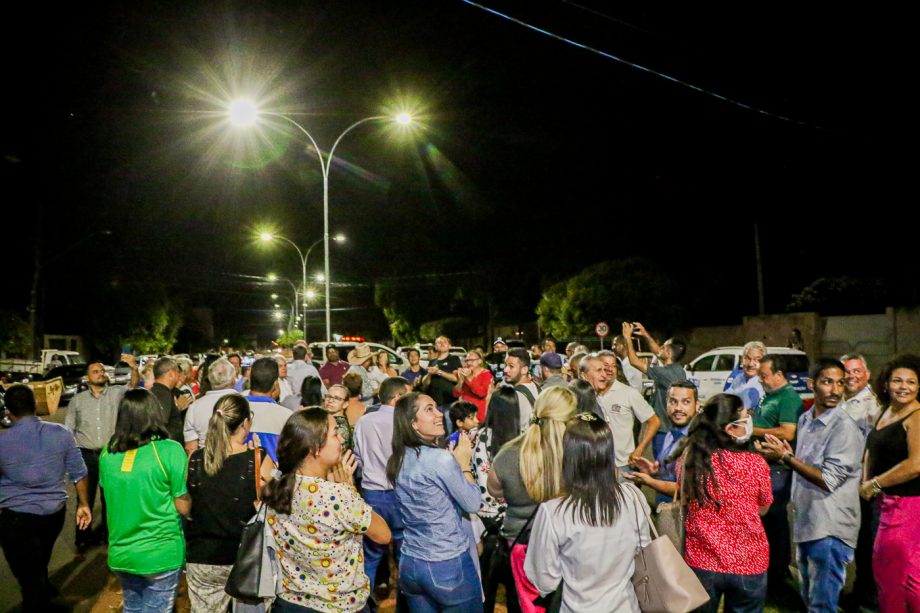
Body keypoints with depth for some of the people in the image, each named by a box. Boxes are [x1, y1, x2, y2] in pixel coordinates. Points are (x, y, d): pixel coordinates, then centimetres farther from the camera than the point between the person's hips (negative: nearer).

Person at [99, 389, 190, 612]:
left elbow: (110, 495, 12)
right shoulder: (170, 451, -17)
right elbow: (183, 507, -13)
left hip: (120, 553, 5)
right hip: (161, 555, -4)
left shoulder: (107, 453, -3)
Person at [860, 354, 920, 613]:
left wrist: (874, 484, -15)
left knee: (890, 570, 1)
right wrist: (865, 481, 2)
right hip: (887, 502, 8)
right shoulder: (886, 412, 10)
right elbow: (872, 449, 20)